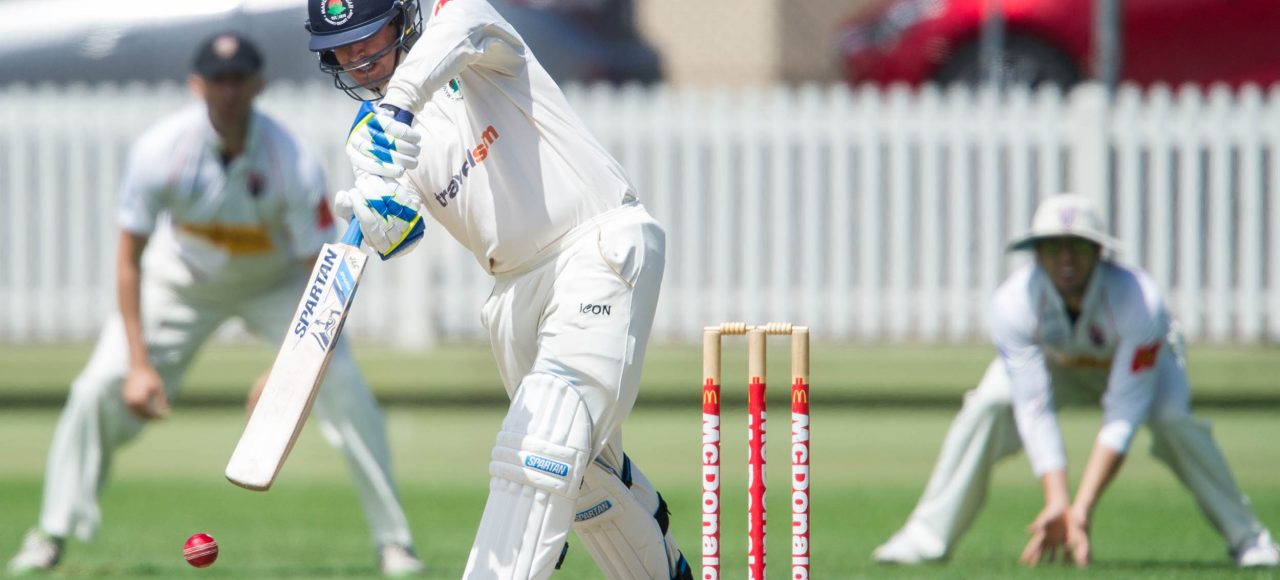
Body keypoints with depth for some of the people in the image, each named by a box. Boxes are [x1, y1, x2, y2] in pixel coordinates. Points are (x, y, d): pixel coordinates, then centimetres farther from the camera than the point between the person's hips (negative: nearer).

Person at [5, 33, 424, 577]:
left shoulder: (293, 163, -30)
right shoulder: (161, 150, -28)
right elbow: (129, 259, -20)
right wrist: (138, 363, -27)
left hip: (276, 281, -1)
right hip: (182, 281, 1)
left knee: (345, 389, -18)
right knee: (98, 388, -12)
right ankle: (50, 536, 4)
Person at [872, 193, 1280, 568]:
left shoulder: (1139, 301, -40)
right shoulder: (1013, 303, -35)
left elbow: (1123, 417, -41)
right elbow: (1034, 410, -36)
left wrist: (1083, 509, -49)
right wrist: (1057, 503, -48)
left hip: (1139, 359, -1)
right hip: (1052, 362, 1)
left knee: (1172, 418, -31)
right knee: (987, 405, -26)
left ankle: (1246, 539, -16)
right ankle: (927, 538, -16)